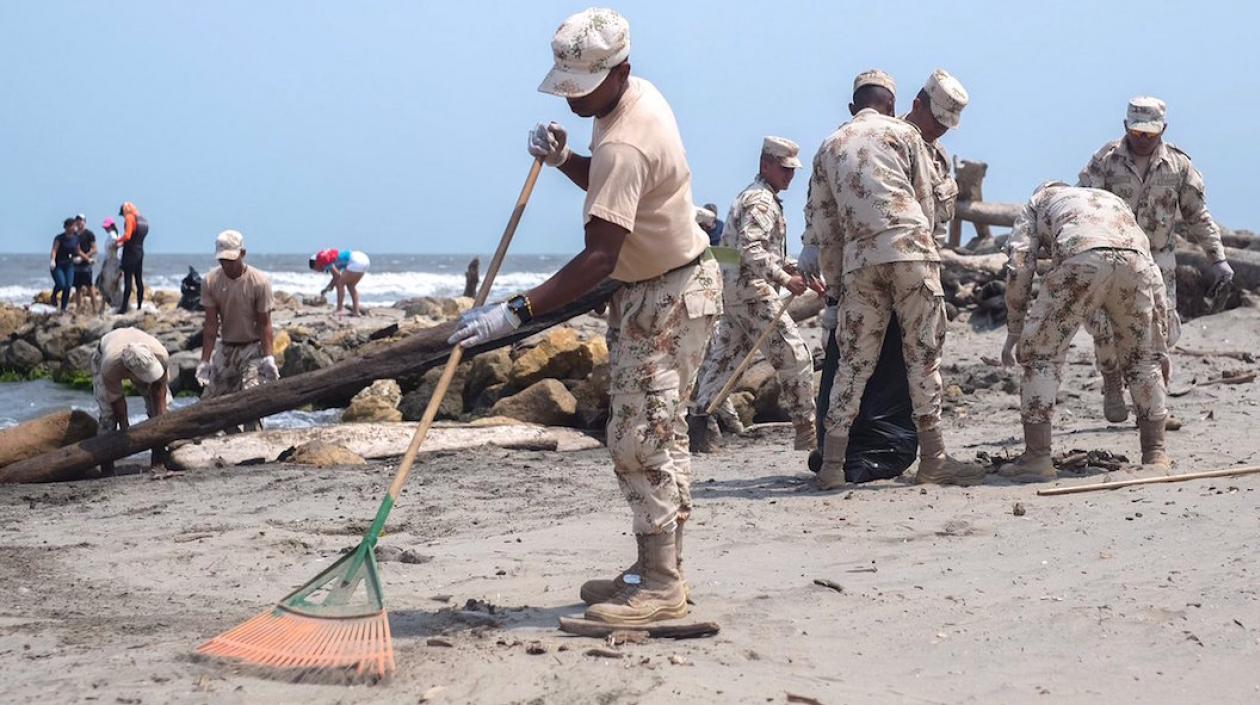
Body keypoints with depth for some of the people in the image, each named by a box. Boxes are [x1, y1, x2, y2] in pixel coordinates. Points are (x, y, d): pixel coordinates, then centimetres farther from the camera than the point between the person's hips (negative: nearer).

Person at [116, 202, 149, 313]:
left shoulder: (130, 217, -11)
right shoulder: (143, 219, 14)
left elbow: (127, 236, -22)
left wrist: (119, 240, -4)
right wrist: (123, 244, 20)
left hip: (130, 253, -8)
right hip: (140, 252, 8)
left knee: (128, 279, -9)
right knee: (139, 280, 10)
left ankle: (124, 307, -11)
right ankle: (140, 306, 11)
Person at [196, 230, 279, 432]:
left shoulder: (259, 282, -17)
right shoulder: (210, 281, -8)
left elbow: (264, 324, -14)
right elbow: (211, 324, -6)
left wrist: (268, 358, -24)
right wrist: (205, 361, -11)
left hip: (253, 347, -4)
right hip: (225, 347, 5)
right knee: (210, 399, 2)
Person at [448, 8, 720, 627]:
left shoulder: (623, 144, -29)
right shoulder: (639, 96, 4)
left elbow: (600, 257, -35)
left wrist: (514, 313, -39)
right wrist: (565, 161, -2)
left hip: (669, 297, -11)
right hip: (648, 289, 11)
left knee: (641, 436, -12)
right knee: (650, 433, 13)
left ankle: (661, 585, -9)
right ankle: (657, 569, 19)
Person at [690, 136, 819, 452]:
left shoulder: (748, 196, 22)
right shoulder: (761, 201, -12)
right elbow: (751, 251, -23)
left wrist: (783, 265, 17)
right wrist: (785, 279, -25)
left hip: (732, 292, 10)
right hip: (754, 291, -10)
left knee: (724, 360, 9)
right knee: (794, 356, -5)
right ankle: (806, 433, -2)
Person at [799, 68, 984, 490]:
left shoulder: (829, 147, 20)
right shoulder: (902, 134, 11)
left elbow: (823, 223, 19)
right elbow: (926, 201, 10)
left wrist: (834, 282, 26)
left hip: (858, 260, 3)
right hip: (910, 250, -3)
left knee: (854, 361, 8)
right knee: (923, 354, 3)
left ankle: (832, 465, 5)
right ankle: (932, 459, 3)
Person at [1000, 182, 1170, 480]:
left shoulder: (1037, 202, 35)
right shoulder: (1113, 199, 44)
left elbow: (1020, 264, 17)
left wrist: (1014, 331, 21)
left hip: (1081, 259, -3)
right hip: (1136, 261, 4)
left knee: (1041, 355, 11)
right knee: (1142, 359, 22)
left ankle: (1037, 458, 8)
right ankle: (1156, 455, 25)